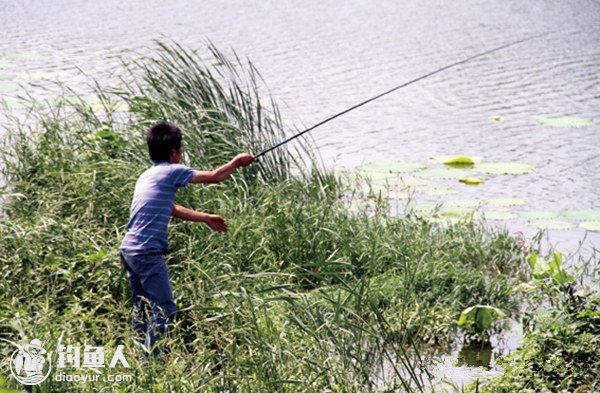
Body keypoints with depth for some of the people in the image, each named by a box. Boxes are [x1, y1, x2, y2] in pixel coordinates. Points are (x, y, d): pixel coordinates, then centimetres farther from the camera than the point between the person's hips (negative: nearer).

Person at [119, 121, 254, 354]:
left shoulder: (147, 175, 19)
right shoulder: (172, 172, -7)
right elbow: (214, 177, -2)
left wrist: (206, 218, 35)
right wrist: (237, 162, 15)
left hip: (129, 249, 9)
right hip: (147, 252, -9)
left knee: (142, 308, 14)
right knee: (164, 308, -8)